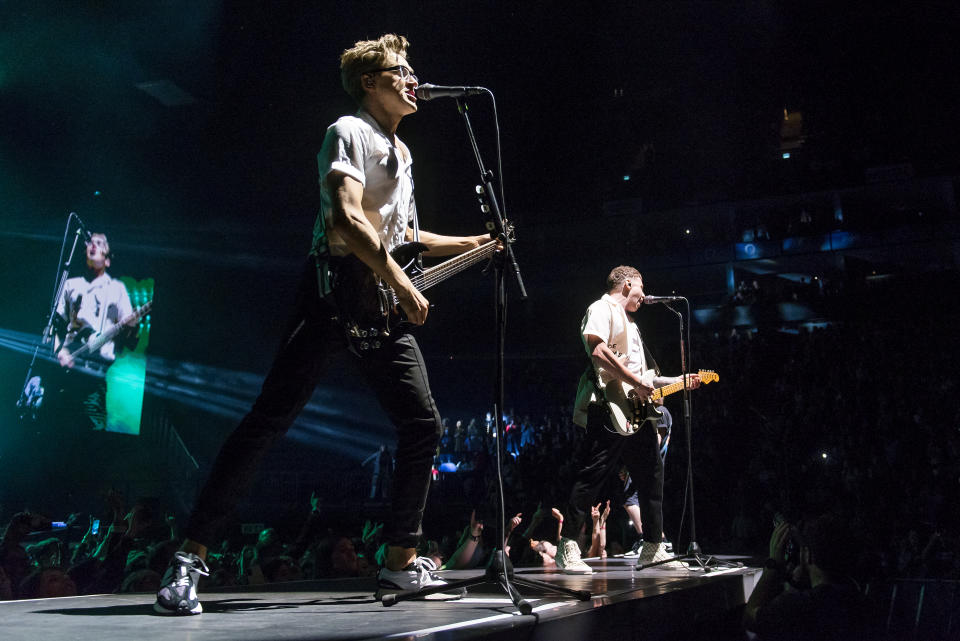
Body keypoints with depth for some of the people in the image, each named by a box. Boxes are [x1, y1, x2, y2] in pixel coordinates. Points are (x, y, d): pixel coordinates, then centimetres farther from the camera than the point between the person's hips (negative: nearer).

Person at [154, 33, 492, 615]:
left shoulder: (401, 153, 24)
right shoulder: (350, 133, -3)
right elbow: (347, 219, -18)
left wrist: (466, 245, 29)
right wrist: (403, 286, -18)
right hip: (335, 290, -9)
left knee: (424, 424, 2)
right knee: (270, 419, -12)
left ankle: (402, 561, 11)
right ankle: (191, 556, -5)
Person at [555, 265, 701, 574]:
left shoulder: (628, 322, 29)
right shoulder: (602, 309, -2)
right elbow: (598, 351, -19)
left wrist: (677, 381, 22)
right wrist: (636, 382, -18)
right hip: (609, 409, -10)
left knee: (651, 477, 11)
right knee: (591, 477, -10)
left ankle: (653, 549, 20)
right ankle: (568, 548, -5)